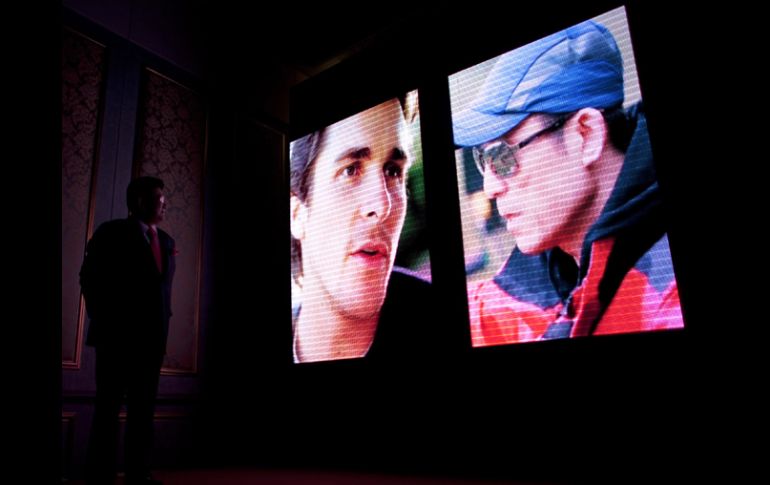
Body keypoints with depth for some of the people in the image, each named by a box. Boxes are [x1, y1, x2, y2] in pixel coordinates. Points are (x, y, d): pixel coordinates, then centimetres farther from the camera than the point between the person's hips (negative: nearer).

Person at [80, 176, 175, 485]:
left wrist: (162, 322, 9)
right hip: (117, 334, -5)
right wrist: (104, 322, -5)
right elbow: (90, 277, -4)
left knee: (143, 408, 7)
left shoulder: (166, 241, 15)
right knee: (108, 407, 1)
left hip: (152, 336, 6)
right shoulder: (112, 232, -1)